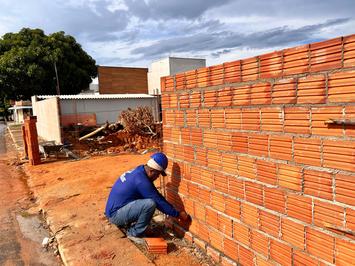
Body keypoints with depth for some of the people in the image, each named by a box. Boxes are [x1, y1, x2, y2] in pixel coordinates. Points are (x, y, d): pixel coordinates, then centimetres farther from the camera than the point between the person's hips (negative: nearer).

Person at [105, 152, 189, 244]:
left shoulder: (139, 171, 3)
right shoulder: (141, 180, -25)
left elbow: (157, 195, 10)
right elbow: (158, 202, -20)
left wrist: (173, 209, 10)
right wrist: (177, 214, -9)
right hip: (115, 215, -10)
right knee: (150, 204, -25)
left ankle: (125, 224, 17)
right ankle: (134, 234, -5)